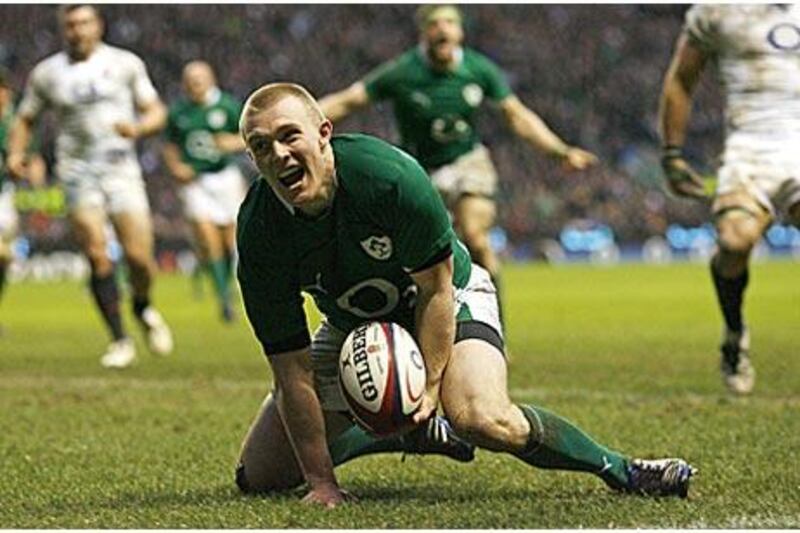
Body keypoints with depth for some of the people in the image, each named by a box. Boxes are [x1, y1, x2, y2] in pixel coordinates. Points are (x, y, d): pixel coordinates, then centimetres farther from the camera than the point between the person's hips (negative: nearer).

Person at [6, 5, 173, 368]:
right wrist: (15, 153, -2)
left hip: (122, 170, 0)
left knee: (138, 257, -8)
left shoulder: (125, 64, 6)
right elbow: (25, 120, 18)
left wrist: (137, 128, -14)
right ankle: (120, 341, -4)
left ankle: (143, 307, 25)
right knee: (98, 258, -13)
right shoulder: (46, 74, 8)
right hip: (76, 172, 0)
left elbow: (156, 112, 8)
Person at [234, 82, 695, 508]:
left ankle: (618, 468, -12)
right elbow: (292, 370, -22)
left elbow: (435, 287, -19)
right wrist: (321, 482, -25)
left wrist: (428, 387, -24)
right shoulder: (258, 231, -26)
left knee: (480, 418, -35)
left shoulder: (390, 176, -34)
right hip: (350, 327, 4)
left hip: (449, 300, -4)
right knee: (258, 476, 0)